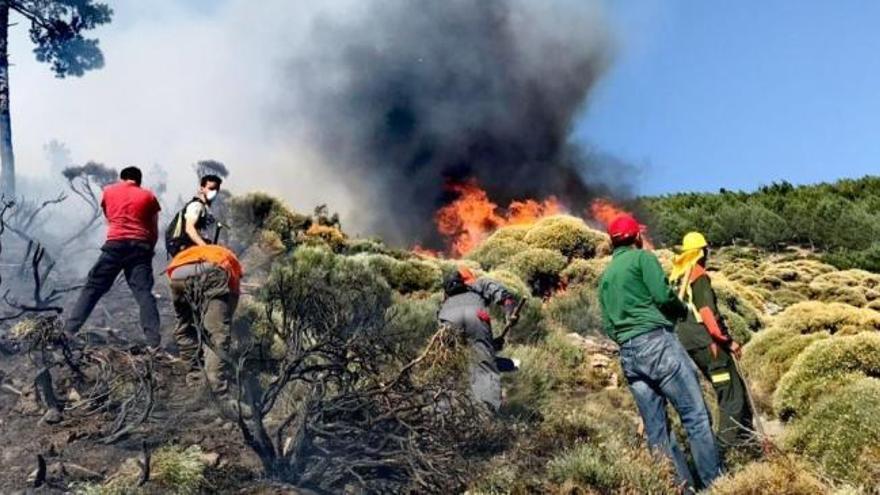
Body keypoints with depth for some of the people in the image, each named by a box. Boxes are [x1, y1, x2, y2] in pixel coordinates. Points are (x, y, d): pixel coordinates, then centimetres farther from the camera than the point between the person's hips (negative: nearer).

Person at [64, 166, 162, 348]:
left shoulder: (109, 191, 16)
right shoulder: (149, 196, 12)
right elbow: (154, 230, 11)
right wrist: (148, 250, 22)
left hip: (116, 244, 0)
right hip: (141, 246, 0)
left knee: (93, 287, 6)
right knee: (143, 292, -5)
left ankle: (69, 329, 3)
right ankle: (154, 340, -15)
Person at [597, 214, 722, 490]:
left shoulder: (604, 276, 21)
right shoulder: (642, 257, 2)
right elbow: (663, 296, -10)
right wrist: (682, 310, 8)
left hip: (627, 355, 7)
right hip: (656, 342, -7)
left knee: (656, 430, 6)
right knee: (695, 415, -4)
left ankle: (682, 486, 8)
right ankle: (715, 482, -5)